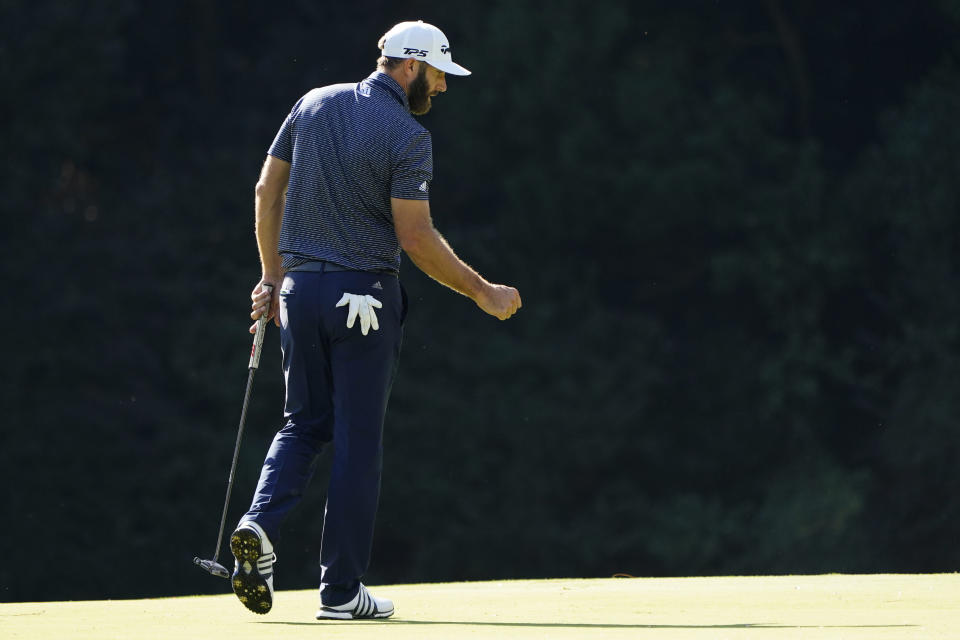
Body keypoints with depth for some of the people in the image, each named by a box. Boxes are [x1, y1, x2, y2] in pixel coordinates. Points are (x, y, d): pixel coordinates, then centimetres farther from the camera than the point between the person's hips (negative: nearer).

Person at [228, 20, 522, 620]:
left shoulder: (314, 104, 7)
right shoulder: (408, 136, -12)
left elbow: (267, 191, 10)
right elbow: (416, 239, -15)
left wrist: (272, 274, 18)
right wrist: (483, 291, -5)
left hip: (300, 287, 5)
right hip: (363, 296, -5)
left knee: (305, 424, 16)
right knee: (359, 441, 2)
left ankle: (261, 522, -11)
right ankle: (341, 590, 4)